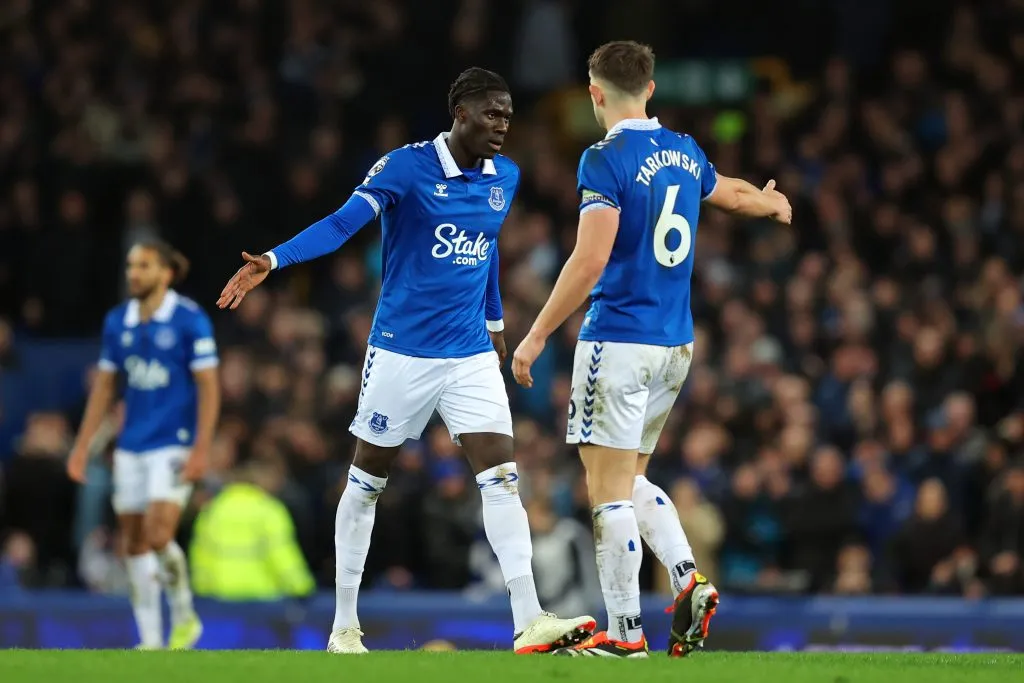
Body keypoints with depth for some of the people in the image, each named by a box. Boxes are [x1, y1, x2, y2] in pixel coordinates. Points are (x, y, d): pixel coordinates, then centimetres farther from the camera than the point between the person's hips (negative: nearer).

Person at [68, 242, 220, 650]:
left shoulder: (189, 320, -8)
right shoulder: (117, 322, 8)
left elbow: (209, 387, -9)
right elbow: (103, 387, 14)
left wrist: (201, 450, -16)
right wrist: (82, 446, 10)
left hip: (174, 445, -6)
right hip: (131, 446, 6)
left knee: (158, 536, -16)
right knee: (135, 543, 4)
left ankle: (184, 618, 7)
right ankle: (150, 640, 11)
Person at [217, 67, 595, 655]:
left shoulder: (505, 178, 6)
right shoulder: (406, 167, -12)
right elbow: (343, 223, -21)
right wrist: (273, 261, -34)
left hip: (472, 355, 4)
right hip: (402, 351, -4)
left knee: (502, 478, -9)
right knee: (367, 481, 8)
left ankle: (530, 624, -14)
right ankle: (345, 625, 19)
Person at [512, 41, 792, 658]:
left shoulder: (607, 160, -12)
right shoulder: (683, 152, 10)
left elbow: (590, 261, -19)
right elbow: (729, 192, 33)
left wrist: (537, 336, -14)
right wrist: (772, 202, 56)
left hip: (619, 342, -8)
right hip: (676, 345, 8)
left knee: (610, 491, -4)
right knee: (630, 481, 18)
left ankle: (625, 635, -5)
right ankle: (690, 582, 0)